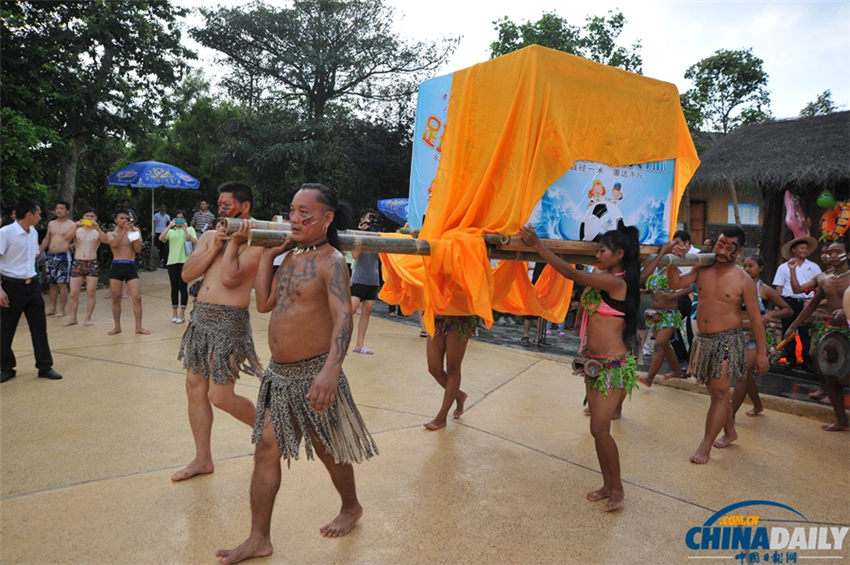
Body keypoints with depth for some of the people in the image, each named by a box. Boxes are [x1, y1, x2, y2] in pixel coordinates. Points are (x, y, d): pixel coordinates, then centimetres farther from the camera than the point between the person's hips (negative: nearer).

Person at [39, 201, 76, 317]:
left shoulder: (71, 224, -3)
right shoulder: (51, 224, 13)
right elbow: (46, 239, 18)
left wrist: (71, 245, -22)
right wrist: (39, 252, 15)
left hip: (63, 256, -6)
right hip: (50, 256, 6)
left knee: (62, 283, -6)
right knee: (52, 284, 9)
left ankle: (61, 310, -1)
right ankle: (52, 308, 15)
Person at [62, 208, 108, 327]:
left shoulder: (97, 232, 6)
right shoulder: (77, 230, 9)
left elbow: (105, 240, -15)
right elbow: (66, 237, -10)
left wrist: (97, 228, -29)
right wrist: (76, 227, -25)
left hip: (92, 264, -1)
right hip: (77, 263, 1)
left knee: (91, 292, -1)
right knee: (73, 293, 2)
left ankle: (88, 318, 8)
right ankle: (73, 318, 12)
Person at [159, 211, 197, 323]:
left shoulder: (190, 229, 9)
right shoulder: (171, 231, 14)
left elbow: (195, 242, -6)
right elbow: (161, 238, -5)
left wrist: (185, 230, -10)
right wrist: (169, 226, -9)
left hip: (185, 262, -2)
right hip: (172, 262, 2)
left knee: (183, 287, -2)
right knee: (174, 288, 6)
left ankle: (182, 313, 4)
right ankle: (174, 312, 15)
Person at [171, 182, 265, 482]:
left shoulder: (255, 242, -9)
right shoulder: (210, 236, 12)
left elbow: (230, 278, -22)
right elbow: (187, 274, 3)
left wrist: (234, 242, -13)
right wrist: (215, 246, -6)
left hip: (229, 323, -7)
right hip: (200, 318, 8)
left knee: (220, 396, -5)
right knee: (195, 389, 10)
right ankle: (202, 459, 25)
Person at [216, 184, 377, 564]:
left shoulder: (331, 261, -16)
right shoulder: (292, 257, 9)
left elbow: (343, 318, -28)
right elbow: (264, 303, 10)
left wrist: (331, 368, -43)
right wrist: (268, 254, 7)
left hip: (312, 375, -7)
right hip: (279, 374, 7)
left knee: (329, 451, 12)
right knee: (265, 453, 9)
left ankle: (351, 508, 39)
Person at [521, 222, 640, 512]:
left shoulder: (616, 282, -19)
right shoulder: (602, 278, 8)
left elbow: (571, 273, -24)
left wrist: (537, 244, -22)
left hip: (613, 365, -9)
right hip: (593, 362, 9)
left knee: (600, 428, -5)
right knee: (599, 428, 13)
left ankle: (617, 488, 15)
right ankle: (607, 485, 26)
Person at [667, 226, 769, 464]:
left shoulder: (743, 280, -9)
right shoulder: (702, 269, 2)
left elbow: (755, 318, -6)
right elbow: (676, 283, -6)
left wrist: (761, 353, -7)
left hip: (727, 341, -5)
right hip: (703, 340, 5)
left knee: (719, 394, -4)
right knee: (717, 392, 18)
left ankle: (706, 445, 4)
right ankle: (730, 431, 37)